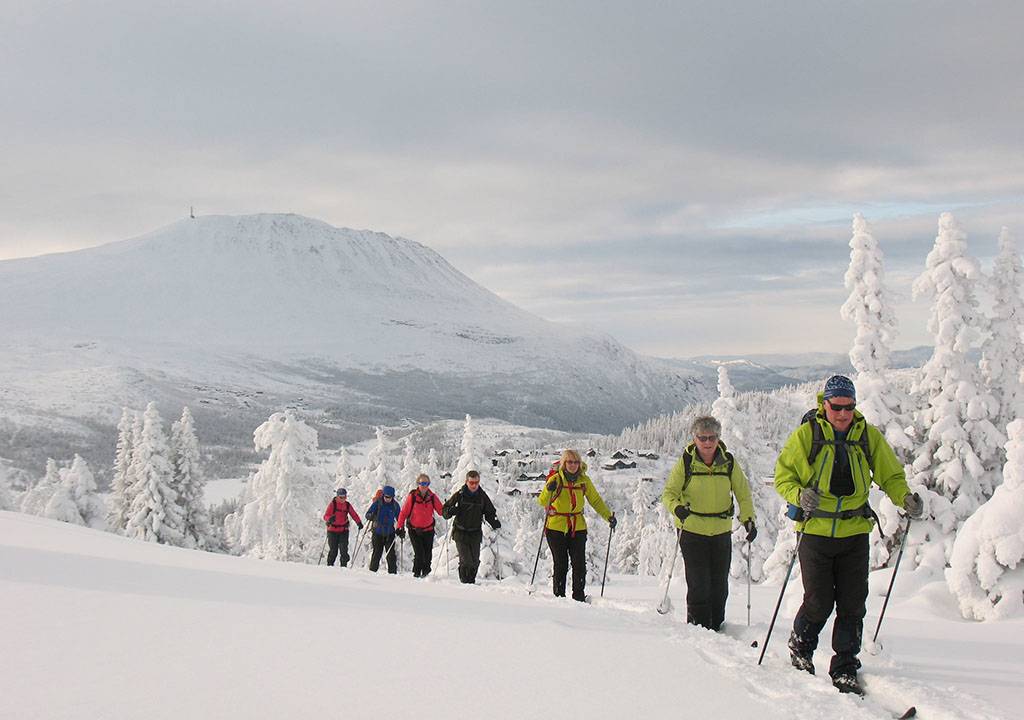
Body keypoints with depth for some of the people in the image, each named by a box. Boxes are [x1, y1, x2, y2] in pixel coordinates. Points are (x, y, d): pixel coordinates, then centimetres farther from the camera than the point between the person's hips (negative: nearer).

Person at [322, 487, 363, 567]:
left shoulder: (347, 505, 5)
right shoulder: (333, 504, -7)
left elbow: (354, 514, 9)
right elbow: (325, 516, -13)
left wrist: (359, 522, -8)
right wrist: (329, 519, -35)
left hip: (344, 530, 3)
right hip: (333, 531, -3)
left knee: (344, 549, -4)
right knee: (333, 550, -2)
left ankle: (344, 565, 5)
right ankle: (330, 566, 14)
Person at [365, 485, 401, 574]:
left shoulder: (395, 505, 2)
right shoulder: (378, 503, -4)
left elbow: (399, 518, 13)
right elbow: (367, 514, -7)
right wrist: (371, 516, -30)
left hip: (390, 533, 1)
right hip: (378, 533, -1)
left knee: (391, 554, -5)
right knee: (377, 553, 0)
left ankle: (392, 572, 0)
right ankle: (372, 571, 12)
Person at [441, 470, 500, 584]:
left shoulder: (482, 496, 5)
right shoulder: (459, 495, -3)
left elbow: (490, 513, 15)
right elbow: (444, 510, 1)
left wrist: (495, 523, -4)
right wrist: (450, 512, -22)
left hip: (476, 534, 3)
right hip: (460, 533, -3)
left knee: (475, 561, 1)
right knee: (466, 561, -12)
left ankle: (472, 581, 19)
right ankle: (465, 582, 3)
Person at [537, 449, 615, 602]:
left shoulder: (584, 480, 2)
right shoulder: (556, 479, -8)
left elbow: (596, 500, 12)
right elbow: (542, 501, -18)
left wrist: (609, 516, 2)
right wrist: (549, 490, -38)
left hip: (578, 528, 3)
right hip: (556, 528, -3)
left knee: (580, 564, -2)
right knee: (561, 565, -1)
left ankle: (579, 597, 8)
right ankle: (559, 596, 11)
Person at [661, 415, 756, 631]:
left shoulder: (729, 462, -1)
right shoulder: (685, 462, -6)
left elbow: (743, 493, 7)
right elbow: (669, 493, -4)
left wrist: (748, 519, -7)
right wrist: (677, 507, -26)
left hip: (721, 532, 3)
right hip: (692, 531, -3)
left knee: (719, 585, 9)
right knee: (699, 584, -8)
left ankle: (716, 627, 22)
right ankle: (697, 627, 5)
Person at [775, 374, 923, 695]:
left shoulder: (868, 436, 3)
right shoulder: (805, 434, -5)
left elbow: (890, 474, 11)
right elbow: (783, 475, -1)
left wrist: (905, 497, -9)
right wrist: (799, 495, -22)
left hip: (854, 532, 3)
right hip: (815, 530, -2)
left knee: (852, 604, 2)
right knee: (819, 602, -2)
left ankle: (845, 668, 16)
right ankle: (801, 645, 27)